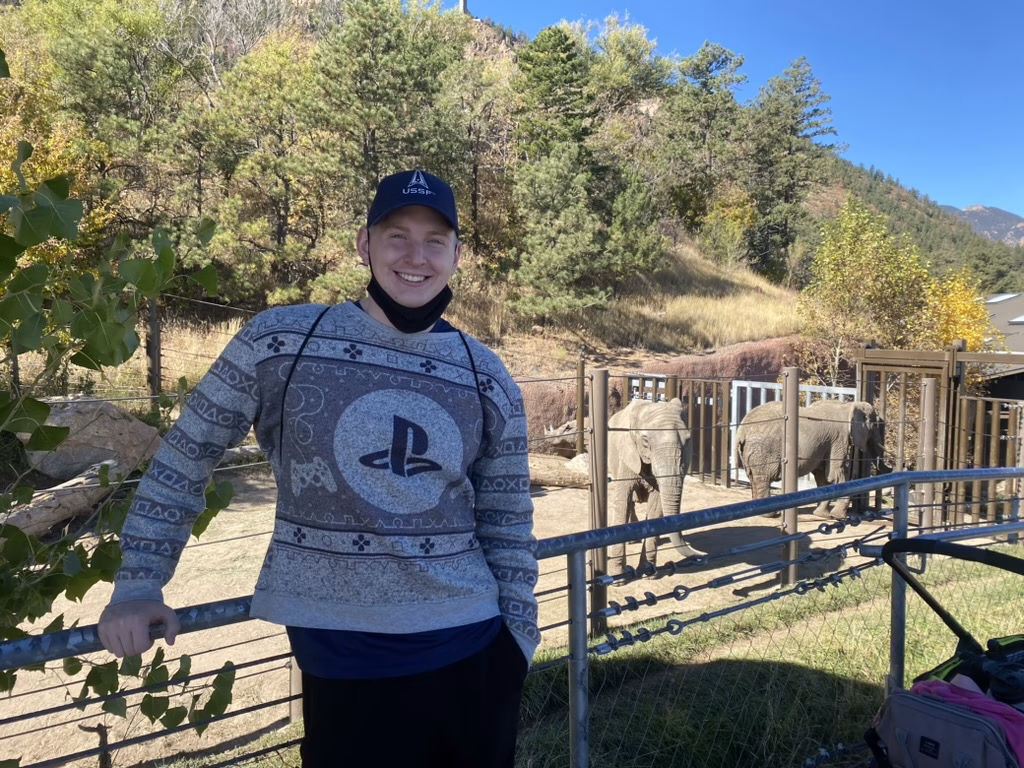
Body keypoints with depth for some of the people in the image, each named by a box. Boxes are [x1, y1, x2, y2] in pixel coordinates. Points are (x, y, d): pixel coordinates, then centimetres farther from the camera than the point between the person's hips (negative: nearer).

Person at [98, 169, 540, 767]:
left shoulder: (489, 379, 0)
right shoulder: (280, 339, -7)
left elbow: (508, 527, 6)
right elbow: (186, 456, 3)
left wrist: (518, 649, 7)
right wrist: (137, 583, -1)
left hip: (469, 654, 3)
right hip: (340, 662, -2)